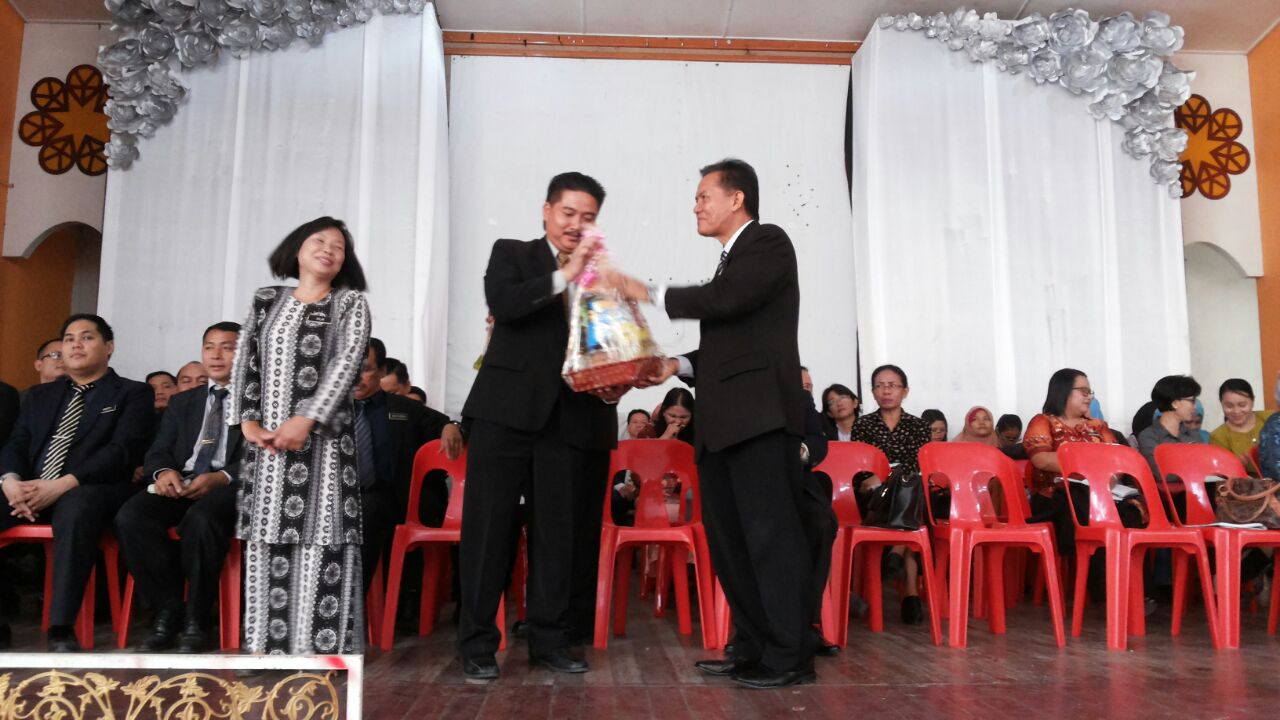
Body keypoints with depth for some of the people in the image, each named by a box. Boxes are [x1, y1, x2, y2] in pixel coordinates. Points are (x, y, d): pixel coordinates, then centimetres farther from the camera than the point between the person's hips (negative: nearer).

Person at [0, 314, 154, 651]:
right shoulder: (40, 395, 26)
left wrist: (61, 485, -17)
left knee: (74, 509, -39)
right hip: (28, 492, 5)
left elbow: (123, 451, -5)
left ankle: (61, 629, -38)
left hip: (89, 492, -5)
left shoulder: (133, 393, 8)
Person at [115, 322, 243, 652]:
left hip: (230, 487, -4)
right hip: (180, 484, 5)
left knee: (200, 519, -37)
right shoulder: (182, 402, 26)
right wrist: (164, 471, -10)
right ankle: (167, 610, -15)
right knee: (130, 516, -26)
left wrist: (222, 477, -20)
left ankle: (196, 619, -22)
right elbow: (158, 451, 15)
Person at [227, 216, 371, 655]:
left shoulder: (351, 303, 6)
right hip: (266, 439, 3)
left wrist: (305, 420, -16)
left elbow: (346, 363, -7)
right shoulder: (266, 301, 16)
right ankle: (266, 646, 9)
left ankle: (321, 651, -5)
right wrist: (248, 421, -5)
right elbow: (245, 361, 9)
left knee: (320, 542, -7)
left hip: (324, 437, -3)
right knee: (267, 541, 3)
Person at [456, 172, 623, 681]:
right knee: (489, 526, 1)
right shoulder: (511, 254, 9)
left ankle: (550, 640, 19)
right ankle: (477, 644, 11)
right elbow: (503, 304, -11)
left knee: (561, 533, 7)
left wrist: (615, 384, -10)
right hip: (507, 410, -2)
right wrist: (565, 275, -19)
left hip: (572, 418, 2)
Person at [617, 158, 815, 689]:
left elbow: (725, 300, -18)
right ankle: (753, 647, 19)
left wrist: (651, 295, -9)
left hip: (760, 416, -9)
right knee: (728, 538, 10)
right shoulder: (730, 262, 24)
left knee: (771, 535, -6)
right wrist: (681, 364, 9)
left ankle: (790, 655, 2)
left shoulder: (768, 241, -2)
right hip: (724, 422, 9)